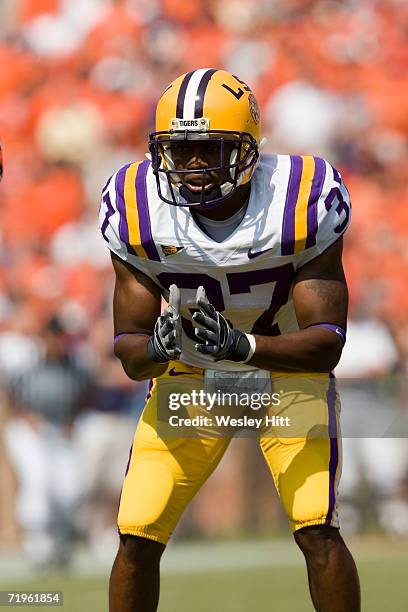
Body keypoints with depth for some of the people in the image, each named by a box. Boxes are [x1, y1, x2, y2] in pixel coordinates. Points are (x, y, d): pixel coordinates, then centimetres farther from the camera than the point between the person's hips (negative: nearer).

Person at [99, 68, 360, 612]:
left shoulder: (304, 201, -25)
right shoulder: (138, 211, -19)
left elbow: (327, 344, -27)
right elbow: (129, 353, -16)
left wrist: (242, 345, -45)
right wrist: (157, 349, -40)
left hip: (288, 369, -2)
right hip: (187, 380, 2)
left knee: (318, 531, -18)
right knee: (137, 538, -7)